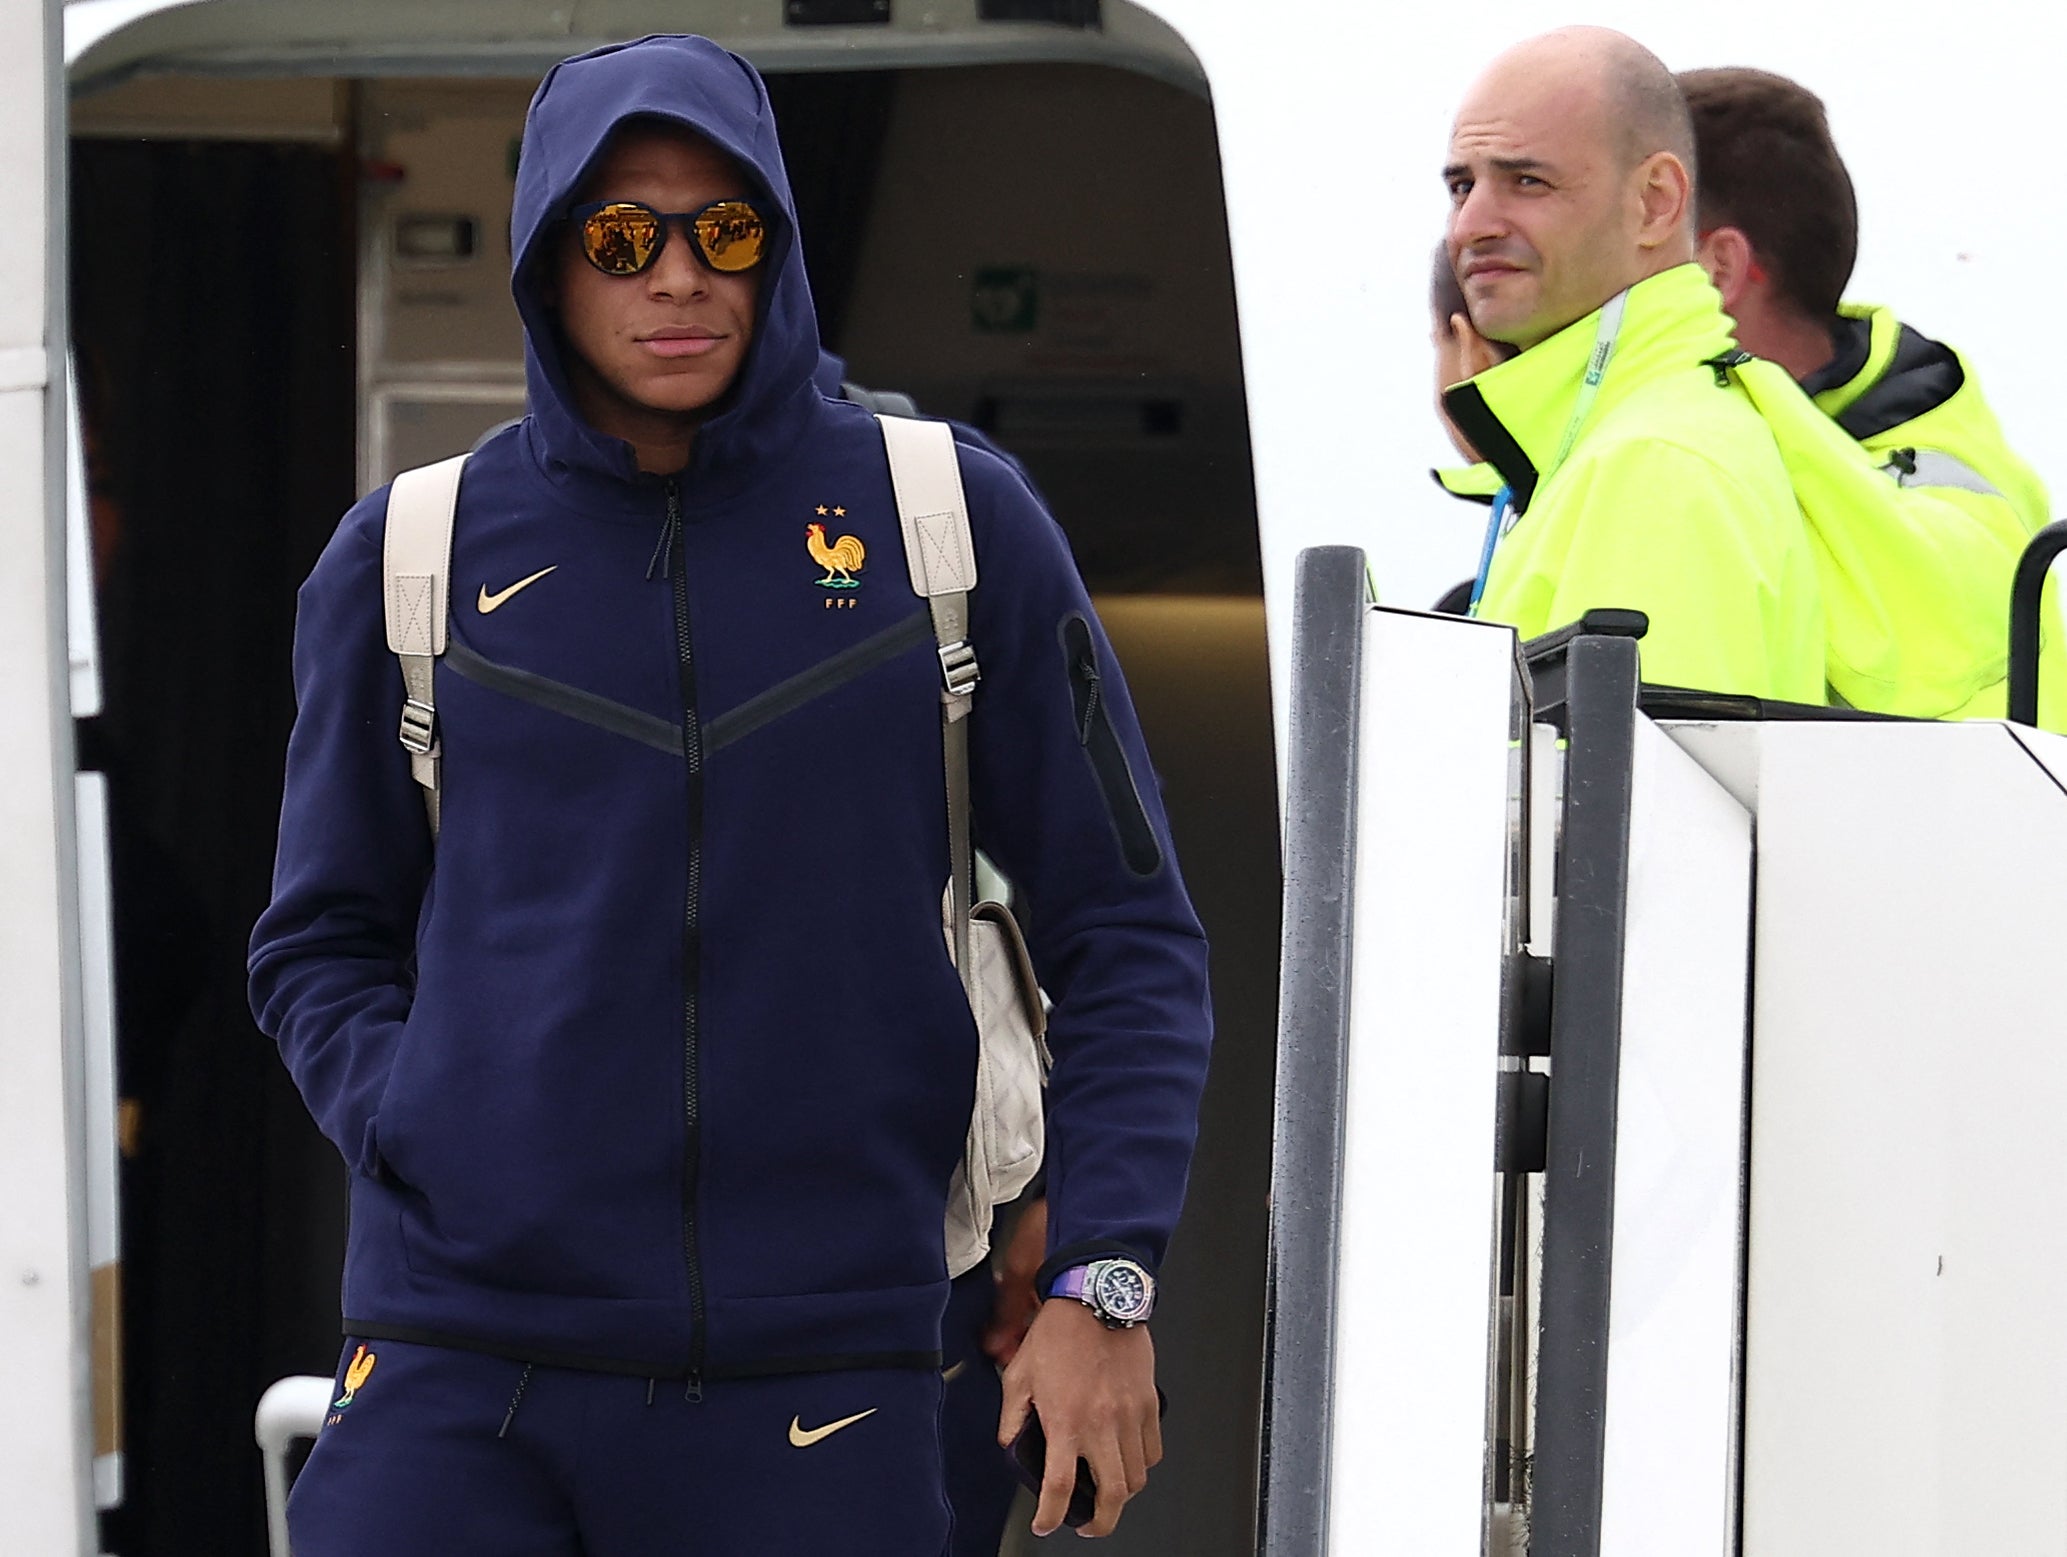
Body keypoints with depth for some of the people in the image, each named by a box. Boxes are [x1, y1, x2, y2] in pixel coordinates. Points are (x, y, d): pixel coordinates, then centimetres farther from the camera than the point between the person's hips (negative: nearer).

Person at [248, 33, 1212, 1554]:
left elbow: (1126, 931, 6)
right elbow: (325, 942, 17)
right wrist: (423, 1150, -2)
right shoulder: (410, 558, 7)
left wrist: (1104, 1283, -4)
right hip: (455, 1379, 1)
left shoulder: (950, 522, 4)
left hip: (819, 1382, -1)